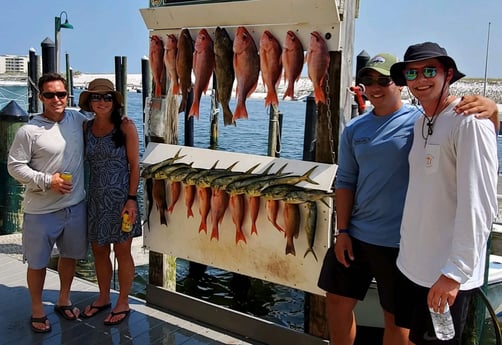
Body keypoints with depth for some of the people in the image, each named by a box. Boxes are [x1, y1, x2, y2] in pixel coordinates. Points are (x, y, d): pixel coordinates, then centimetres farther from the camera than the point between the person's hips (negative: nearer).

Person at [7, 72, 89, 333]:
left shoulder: (77, 119, 1)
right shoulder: (29, 131, -13)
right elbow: (15, 166, -9)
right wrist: (47, 181, -19)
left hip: (75, 205, 5)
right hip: (41, 210, -4)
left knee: (70, 255, 20)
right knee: (38, 262, 9)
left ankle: (64, 300, 41)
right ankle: (37, 310, 30)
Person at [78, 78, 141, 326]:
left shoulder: (125, 127, -9)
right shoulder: (87, 128, 5)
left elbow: (134, 165, -9)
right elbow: (88, 162, 10)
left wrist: (131, 199, -15)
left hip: (120, 197, -5)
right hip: (96, 197, 5)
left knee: (122, 251, 6)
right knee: (99, 250, 15)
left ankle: (123, 303, 24)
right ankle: (103, 297, 35)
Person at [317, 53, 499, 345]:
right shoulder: (355, 129, 5)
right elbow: (345, 181, 6)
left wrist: (491, 109, -35)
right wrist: (342, 230, 0)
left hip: (401, 242, -4)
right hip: (355, 235, 4)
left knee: (396, 318, 10)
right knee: (337, 300, 14)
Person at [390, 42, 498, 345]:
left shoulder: (470, 121, -16)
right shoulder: (421, 122, 9)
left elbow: (479, 205, -21)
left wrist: (455, 271, -22)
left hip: (446, 274, -7)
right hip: (413, 264, 7)